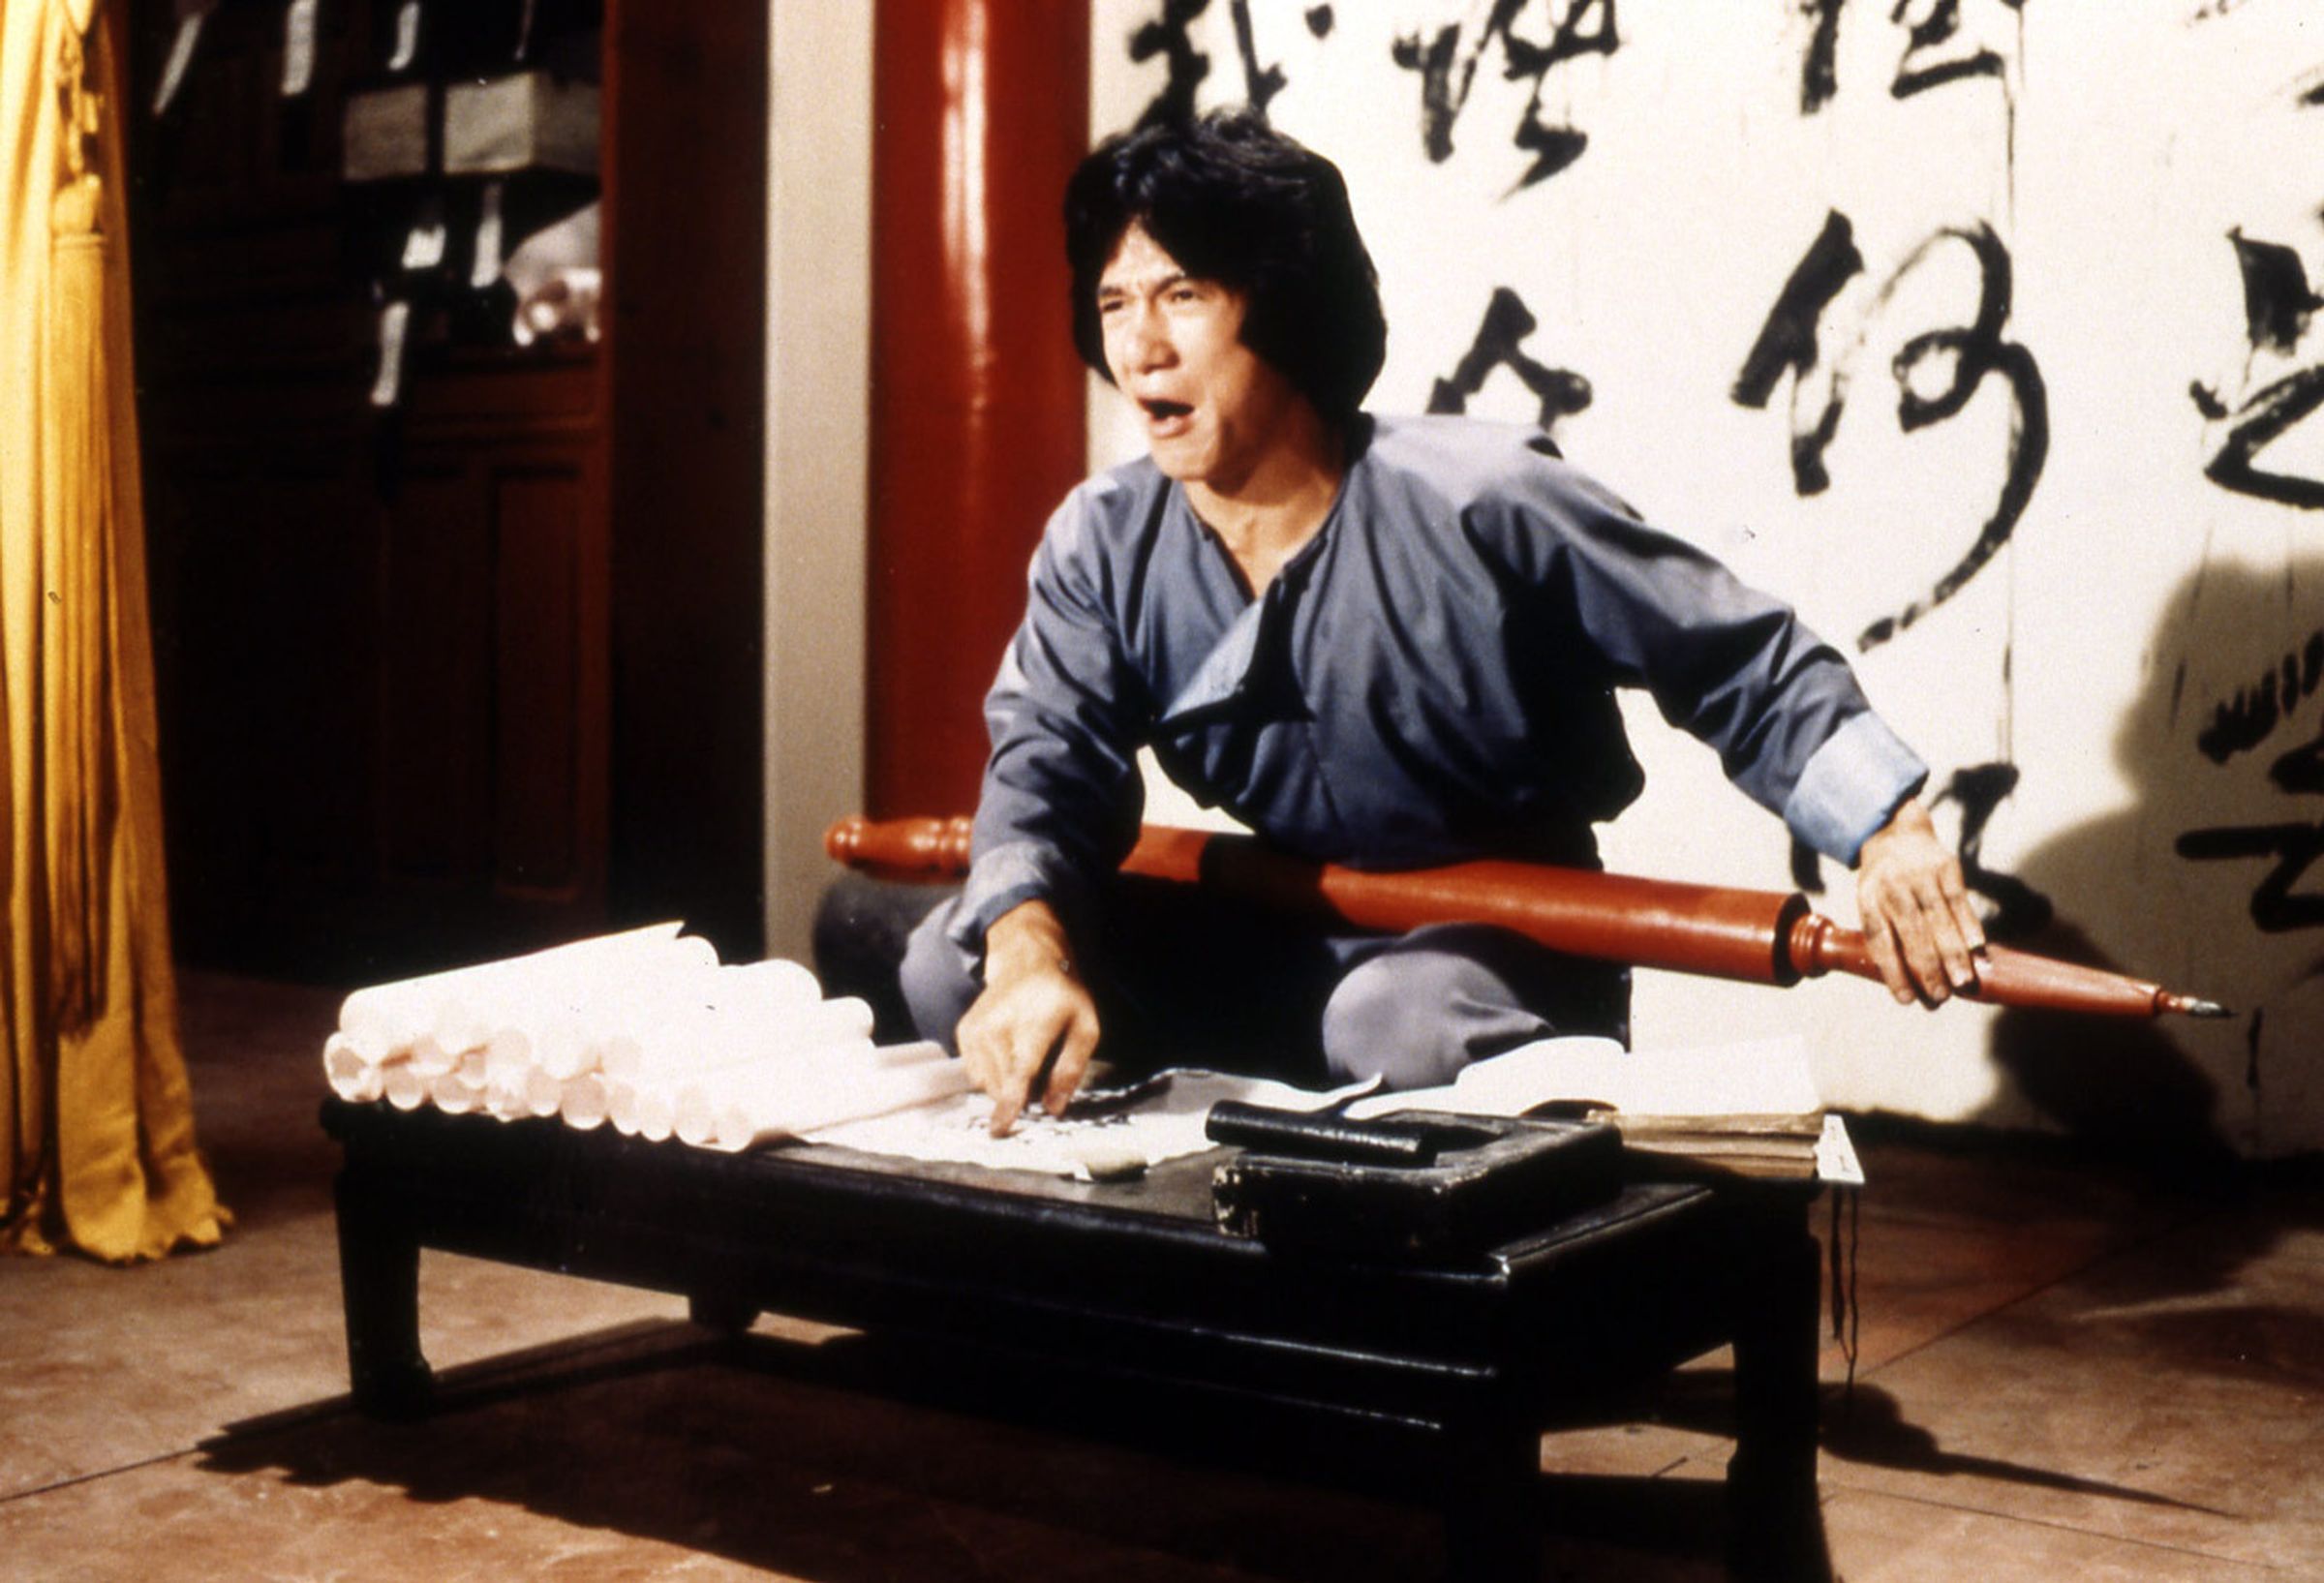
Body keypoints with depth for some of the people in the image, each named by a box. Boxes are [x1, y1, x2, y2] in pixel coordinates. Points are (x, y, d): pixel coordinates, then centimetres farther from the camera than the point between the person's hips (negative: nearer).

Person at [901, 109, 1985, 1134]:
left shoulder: (1477, 505, -20)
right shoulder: (1102, 549, -5)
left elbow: (1752, 670, -13)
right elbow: (1049, 763, -16)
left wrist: (1887, 830, -29)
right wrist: (1029, 951, -38)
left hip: (1504, 951, -4)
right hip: (1268, 944, 5)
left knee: (1398, 1020, -40)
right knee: (954, 961, -13)